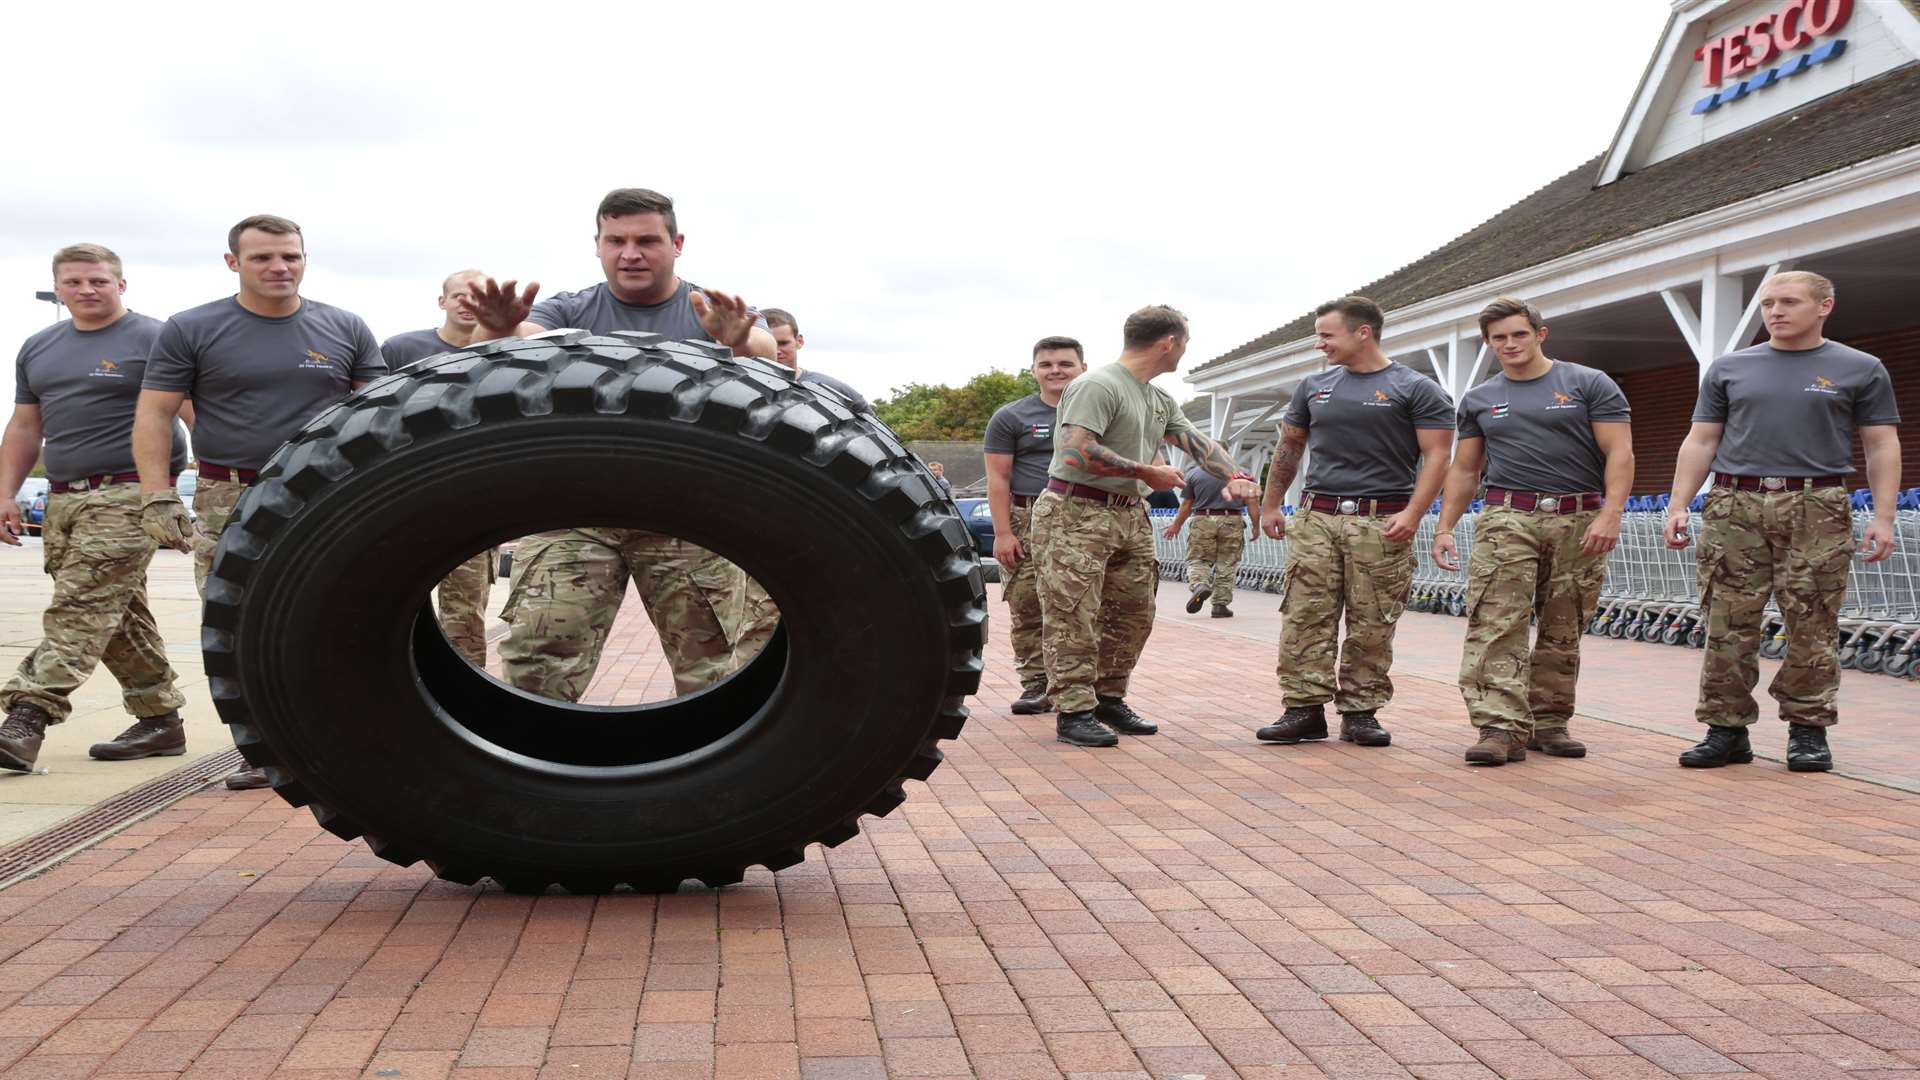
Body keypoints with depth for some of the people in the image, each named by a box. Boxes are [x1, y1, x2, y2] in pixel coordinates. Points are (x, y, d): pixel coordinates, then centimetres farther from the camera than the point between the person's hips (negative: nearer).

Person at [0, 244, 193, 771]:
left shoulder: (154, 340, -3)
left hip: (128, 495, -7)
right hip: (64, 498, 7)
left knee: (80, 609, -13)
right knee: (119, 617, 9)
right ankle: (160, 718, 16)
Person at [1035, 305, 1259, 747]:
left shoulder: (1160, 400, 17)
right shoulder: (1098, 386, -14)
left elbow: (1198, 442, 18)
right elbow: (1077, 453, -23)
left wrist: (1234, 476, -3)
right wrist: (1147, 472, -15)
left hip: (1130, 516, 10)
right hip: (1077, 514, -10)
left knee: (1132, 616, 12)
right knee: (1074, 619, -7)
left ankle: (1109, 699, 24)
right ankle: (1074, 711, -4)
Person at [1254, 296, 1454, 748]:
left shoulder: (1415, 389, 0)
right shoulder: (1314, 387, 14)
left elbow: (1436, 456, -4)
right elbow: (1289, 446, 24)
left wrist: (1412, 514, -15)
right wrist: (1270, 504, 20)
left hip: (1382, 524, -4)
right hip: (1317, 519, 4)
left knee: (1372, 627, 0)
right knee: (1305, 619, -3)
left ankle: (1361, 713, 10)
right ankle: (1305, 709, 1)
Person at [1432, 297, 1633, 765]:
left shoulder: (1589, 384, 5)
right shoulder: (1479, 400, 14)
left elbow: (1619, 453, -2)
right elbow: (1464, 470, 17)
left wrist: (1610, 514, -14)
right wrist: (1445, 528, 7)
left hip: (1579, 520, -1)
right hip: (1508, 518, 1)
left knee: (1563, 634, 5)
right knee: (1496, 627, -13)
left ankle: (1550, 723, 16)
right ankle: (1502, 728, -16)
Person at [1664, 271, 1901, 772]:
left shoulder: (1860, 369, 9)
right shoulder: (1729, 369, 14)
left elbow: (1882, 446, 6)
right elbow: (1700, 442, 13)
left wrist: (1882, 518, -3)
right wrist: (1678, 506, 3)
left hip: (1816, 508, -1)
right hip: (1734, 506, 2)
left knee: (1812, 627, 0)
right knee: (1728, 625, -1)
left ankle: (1808, 730, 11)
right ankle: (1727, 729, 6)